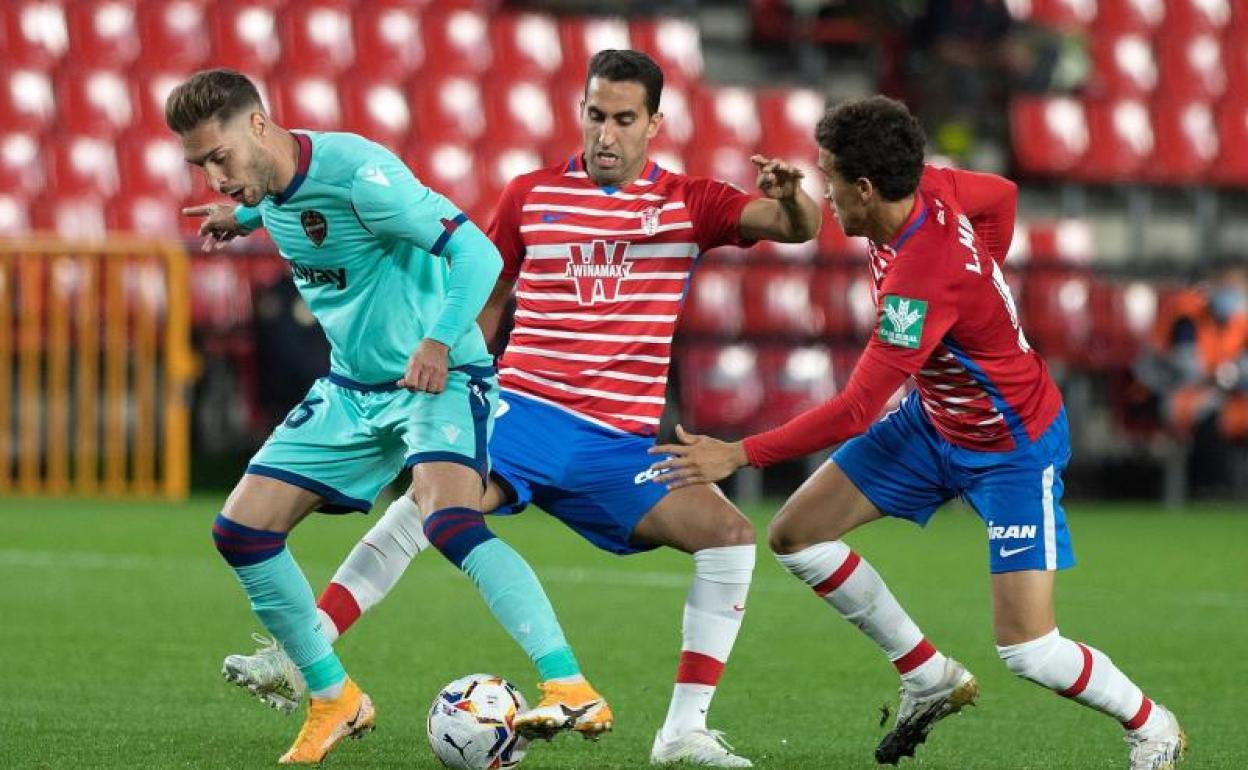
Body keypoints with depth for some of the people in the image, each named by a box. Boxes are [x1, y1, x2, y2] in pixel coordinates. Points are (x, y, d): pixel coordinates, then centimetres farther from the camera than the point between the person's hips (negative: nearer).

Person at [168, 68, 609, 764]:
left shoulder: (357, 172, -24)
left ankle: (571, 687, -37)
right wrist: (247, 219, 25)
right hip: (352, 387, 8)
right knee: (241, 531, 0)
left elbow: (476, 252, -28)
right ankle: (335, 700, 14)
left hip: (439, 378, -8)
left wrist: (439, 342, -39)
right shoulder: (270, 184, 0)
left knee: (452, 525, -33)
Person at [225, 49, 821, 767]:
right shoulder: (530, 195, 8)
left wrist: (791, 196, -28)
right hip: (525, 411, -1)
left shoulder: (687, 203, 6)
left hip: (621, 442, 1)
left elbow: (800, 228, -5)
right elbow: (487, 304, 19)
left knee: (730, 534, -17)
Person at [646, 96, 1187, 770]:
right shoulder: (929, 189, -13)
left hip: (1014, 448, -9)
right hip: (934, 421, 9)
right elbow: (1001, 196, 10)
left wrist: (740, 455, -33)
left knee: (1026, 649, -14)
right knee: (794, 535, 2)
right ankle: (931, 679, 15)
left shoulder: (921, 280, -37)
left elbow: (856, 411, -36)